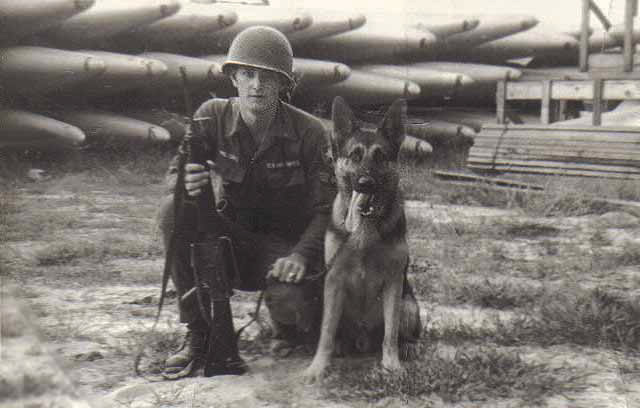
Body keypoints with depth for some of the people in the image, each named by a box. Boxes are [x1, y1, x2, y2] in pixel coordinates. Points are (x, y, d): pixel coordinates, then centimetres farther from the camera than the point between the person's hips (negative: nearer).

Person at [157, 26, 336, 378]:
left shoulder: (308, 132, -15)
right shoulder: (212, 116, -9)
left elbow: (325, 208, -14)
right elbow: (175, 173, -8)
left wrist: (301, 254, -31)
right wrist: (185, 182, -34)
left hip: (287, 242, -2)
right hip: (231, 236, 3)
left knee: (290, 301, -34)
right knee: (174, 210, -25)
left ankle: (289, 326, 11)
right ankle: (198, 333, -13)